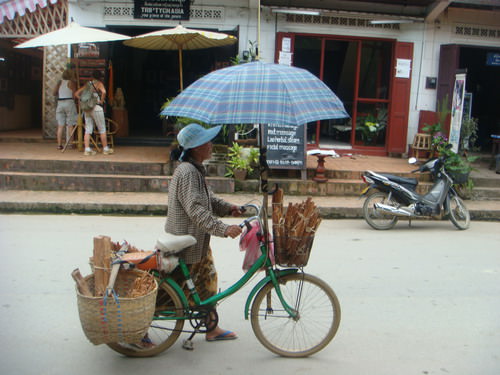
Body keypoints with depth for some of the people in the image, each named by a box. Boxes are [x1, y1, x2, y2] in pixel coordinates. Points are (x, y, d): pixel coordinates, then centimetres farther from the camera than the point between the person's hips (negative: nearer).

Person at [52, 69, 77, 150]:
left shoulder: (59, 82, 9)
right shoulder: (72, 82, -4)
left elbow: (54, 93, 8)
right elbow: (74, 94, -9)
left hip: (60, 103, 4)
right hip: (69, 103, -4)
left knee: (60, 126, 4)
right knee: (70, 125, 0)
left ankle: (59, 144, 4)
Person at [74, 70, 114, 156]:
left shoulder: (87, 84, 14)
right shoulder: (99, 83, -3)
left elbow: (76, 93, 13)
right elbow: (104, 92, -23)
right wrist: (101, 101, -10)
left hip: (87, 109, 6)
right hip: (96, 108, -5)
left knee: (87, 130, 5)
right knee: (102, 130, 5)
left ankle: (87, 149, 2)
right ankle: (105, 149, 11)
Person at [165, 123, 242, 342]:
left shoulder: (196, 169, 8)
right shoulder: (186, 172, -24)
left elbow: (207, 199, 17)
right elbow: (196, 210, -31)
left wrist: (228, 207, 2)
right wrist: (223, 229, -36)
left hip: (199, 241, 10)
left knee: (207, 281, 16)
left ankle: (212, 328, 28)